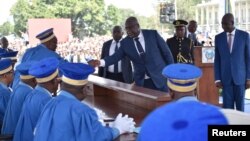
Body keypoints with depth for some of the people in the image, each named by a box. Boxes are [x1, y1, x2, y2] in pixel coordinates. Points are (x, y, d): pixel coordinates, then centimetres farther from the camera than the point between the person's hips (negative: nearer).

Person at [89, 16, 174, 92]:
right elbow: (116, 57, -3)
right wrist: (100, 62, -21)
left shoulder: (153, 34, -5)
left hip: (160, 78, -1)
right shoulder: (125, 42, 0)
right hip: (141, 82, 2)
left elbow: (166, 52, 0)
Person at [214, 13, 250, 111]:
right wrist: (217, 79, -1)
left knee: (240, 105, 6)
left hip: (240, 76, -1)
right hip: (225, 78, 1)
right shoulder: (218, 38, 3)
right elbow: (217, 60, 5)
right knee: (227, 106, 2)